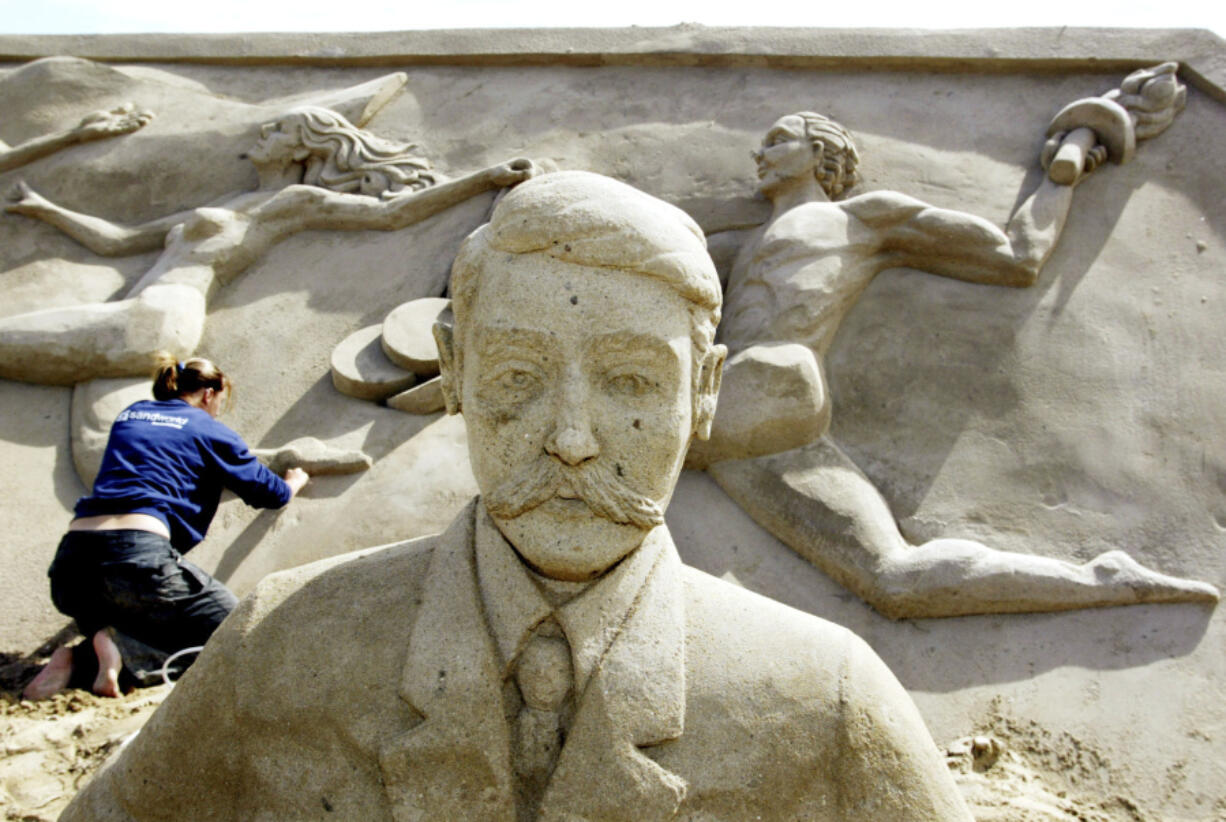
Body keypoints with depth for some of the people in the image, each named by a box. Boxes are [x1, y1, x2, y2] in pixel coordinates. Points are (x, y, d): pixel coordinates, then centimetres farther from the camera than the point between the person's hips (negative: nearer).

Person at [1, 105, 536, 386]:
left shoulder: (294, 200, 6)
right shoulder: (222, 210, 32)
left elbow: (391, 212, -2)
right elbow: (114, 240, 37)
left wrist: (485, 179, -4)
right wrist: (43, 208, 46)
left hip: (157, 319, -8)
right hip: (139, 317, 8)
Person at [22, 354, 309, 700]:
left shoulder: (129, 415, 26)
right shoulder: (208, 430, 11)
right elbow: (269, 493, 19)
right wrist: (293, 483, 43)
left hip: (71, 561, 6)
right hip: (138, 554, -6)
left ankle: (92, 643, 1)